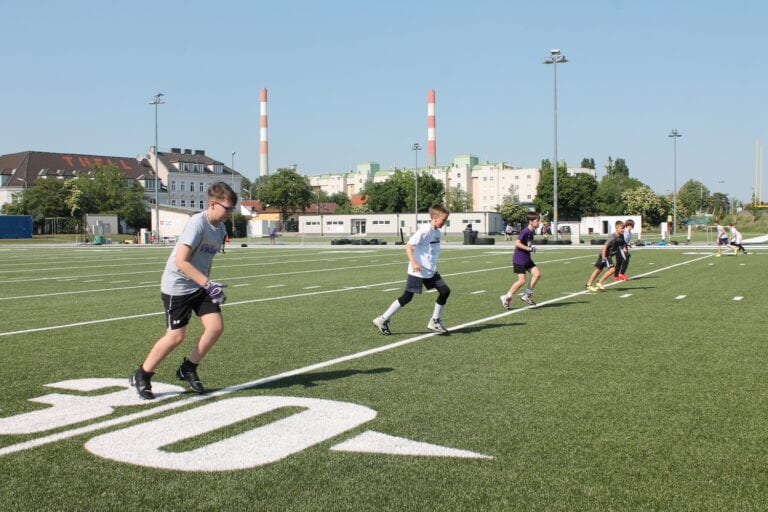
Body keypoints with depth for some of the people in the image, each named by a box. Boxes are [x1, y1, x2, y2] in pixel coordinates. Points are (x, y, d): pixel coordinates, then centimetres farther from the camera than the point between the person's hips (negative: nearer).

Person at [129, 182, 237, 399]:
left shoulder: (220, 228, 5)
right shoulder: (197, 223, -21)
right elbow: (181, 261, -27)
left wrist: (210, 287, 11)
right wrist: (208, 283, -30)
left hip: (200, 285, 8)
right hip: (177, 286, -8)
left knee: (216, 327, -5)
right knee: (176, 336, -5)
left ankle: (188, 369, 15)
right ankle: (141, 376, 14)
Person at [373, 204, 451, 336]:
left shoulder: (436, 232, 8)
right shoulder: (424, 230, -18)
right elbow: (409, 245, -23)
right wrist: (413, 263, -33)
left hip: (431, 271, 8)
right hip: (417, 271, -8)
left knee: (445, 291, 0)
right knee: (407, 297, -4)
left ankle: (434, 321, 13)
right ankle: (383, 320, 7)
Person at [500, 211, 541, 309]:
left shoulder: (531, 232, 9)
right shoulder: (525, 231, -19)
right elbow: (517, 243, -26)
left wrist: (531, 248, 10)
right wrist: (529, 248, -26)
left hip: (527, 259, 9)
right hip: (519, 259, -9)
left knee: (537, 274, -2)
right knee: (522, 281, -11)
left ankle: (526, 295, 6)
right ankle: (506, 297, 5)